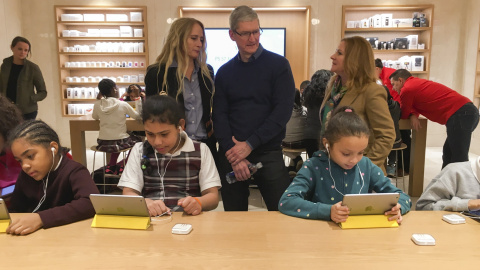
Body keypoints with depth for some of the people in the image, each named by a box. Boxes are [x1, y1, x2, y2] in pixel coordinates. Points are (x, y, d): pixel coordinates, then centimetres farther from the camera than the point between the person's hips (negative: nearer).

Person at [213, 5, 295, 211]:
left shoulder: (278, 65, 0)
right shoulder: (224, 72, 9)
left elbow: (283, 111, -9)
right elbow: (219, 115, 2)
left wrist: (249, 144, -14)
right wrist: (233, 152, -11)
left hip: (268, 153, -2)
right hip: (231, 155, 3)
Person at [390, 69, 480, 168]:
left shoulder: (407, 89, -6)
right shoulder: (418, 83, 24)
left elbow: (403, 115, 5)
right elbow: (415, 106, 25)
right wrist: (413, 115, 4)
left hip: (459, 114, -10)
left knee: (459, 158, -8)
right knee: (448, 152, 18)